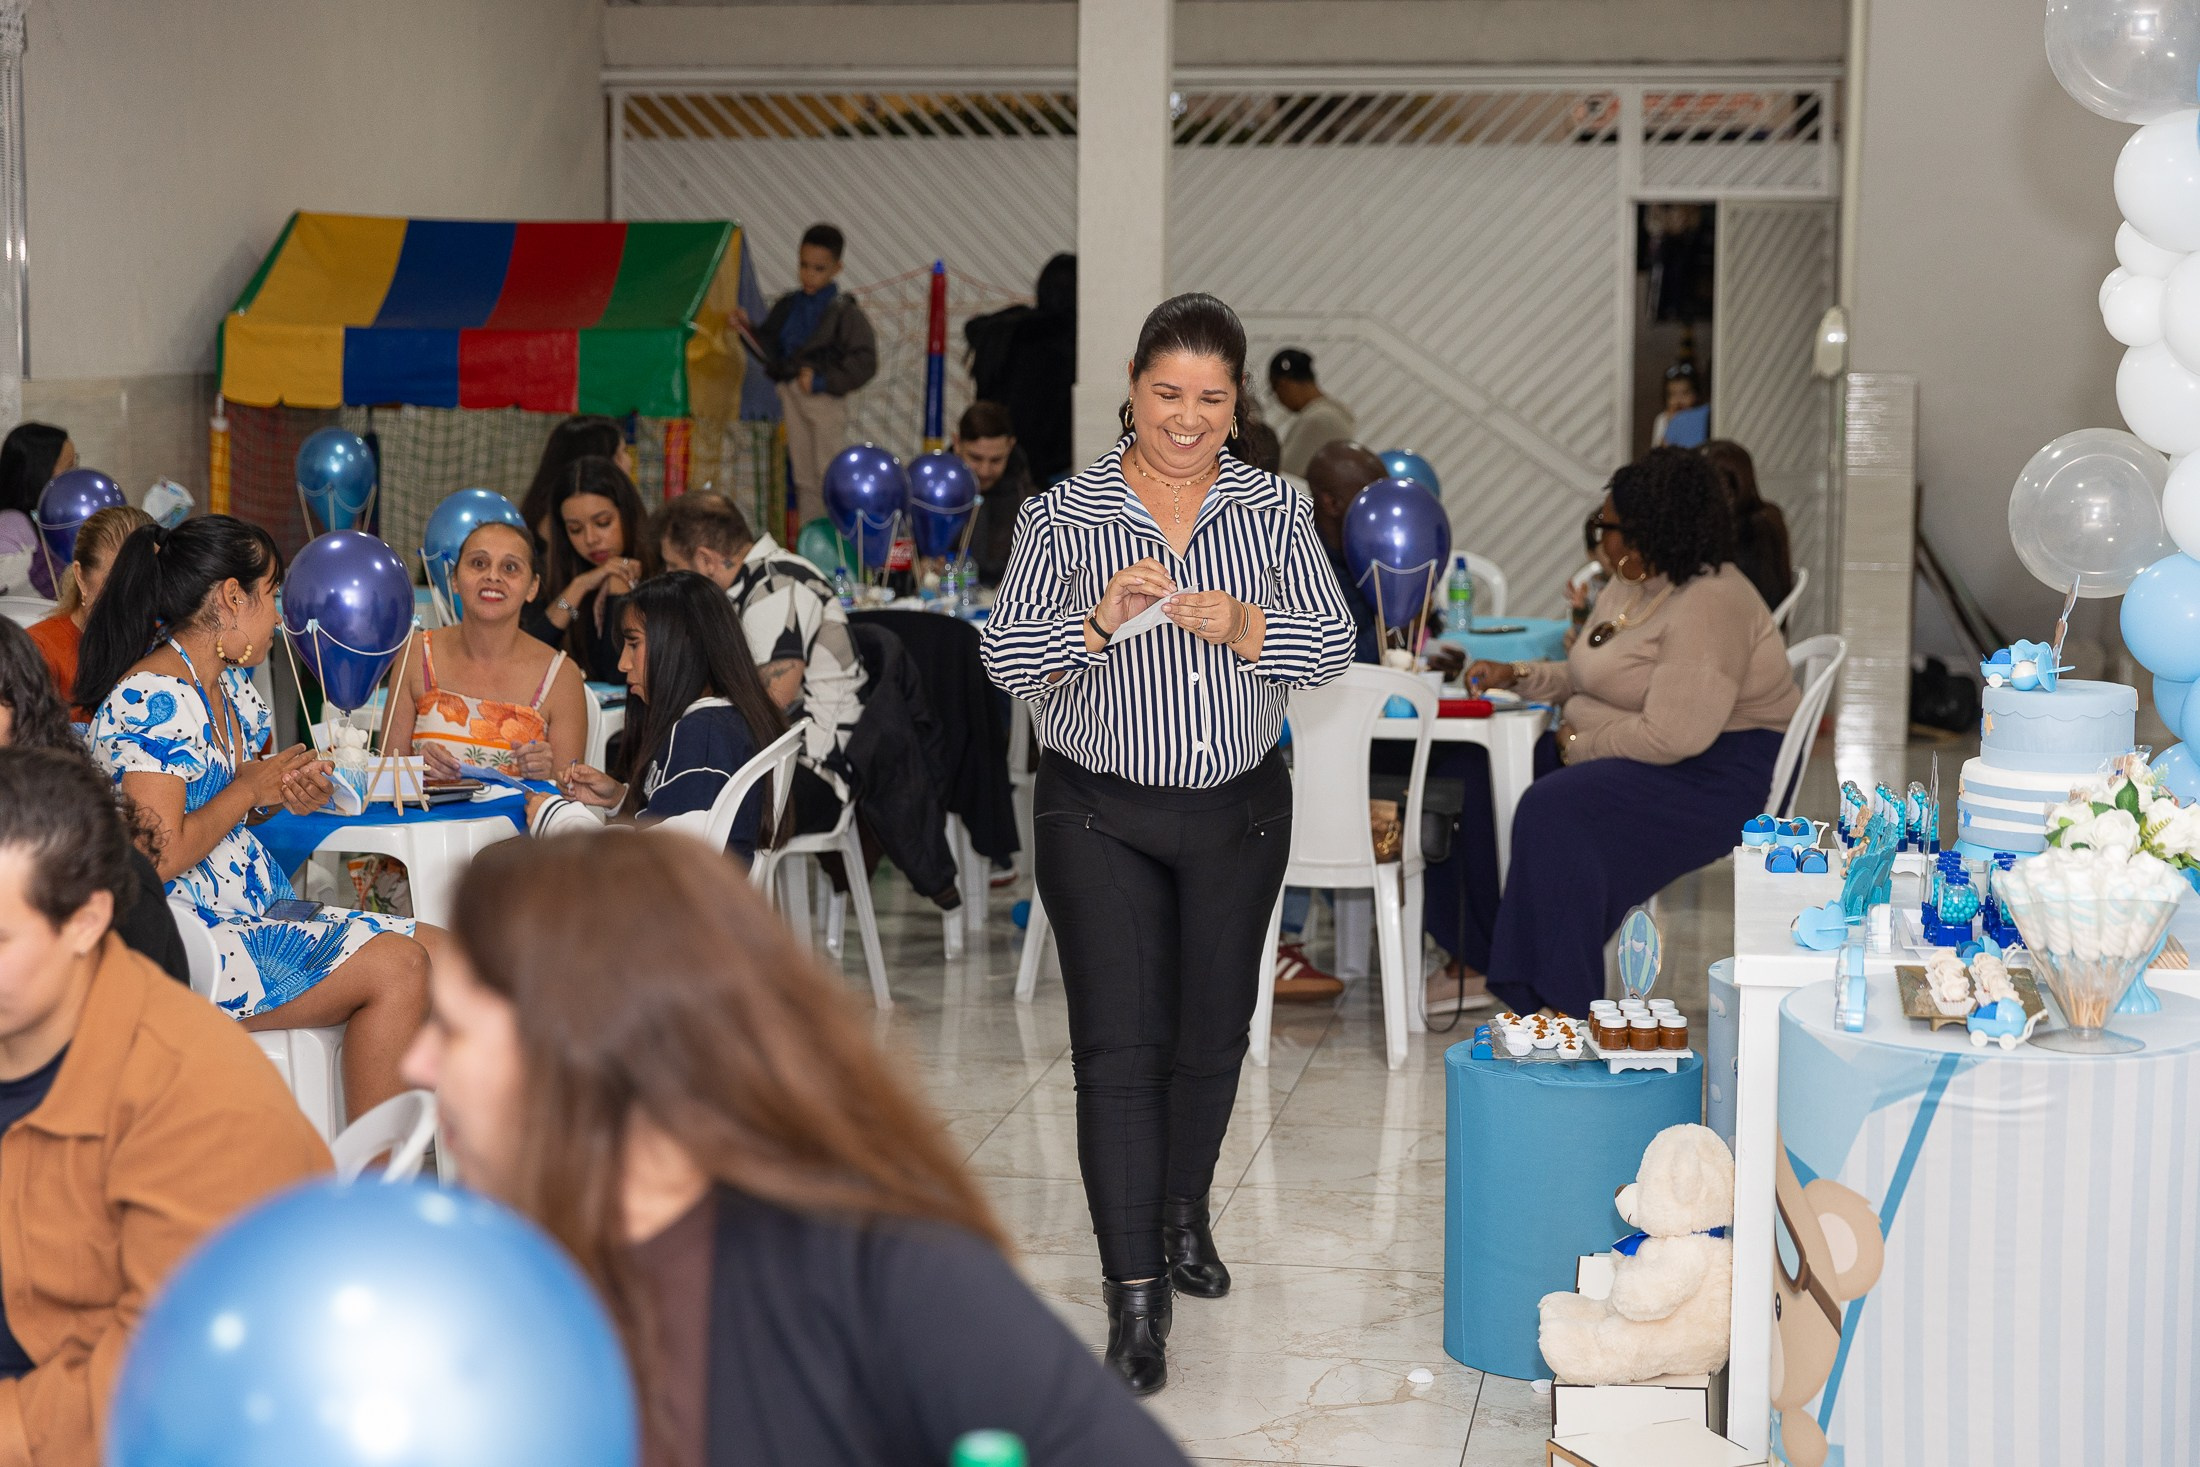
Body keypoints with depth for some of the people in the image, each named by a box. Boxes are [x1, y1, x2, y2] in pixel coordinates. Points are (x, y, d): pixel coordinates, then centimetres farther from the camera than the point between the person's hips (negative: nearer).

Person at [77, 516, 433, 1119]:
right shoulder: (154, 701, -18)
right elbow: (159, 857, -24)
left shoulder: (230, 684, 12)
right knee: (395, 969, -20)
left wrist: (290, 791, 3)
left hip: (259, 910, 10)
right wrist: (252, 788, -11)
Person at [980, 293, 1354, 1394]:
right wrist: (1098, 621, -26)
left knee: (1212, 1034, 16)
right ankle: (1134, 1291, -7)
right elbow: (1004, 657, -9)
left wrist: (1242, 626, -24)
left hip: (1240, 811, 3)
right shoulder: (1063, 516, -4)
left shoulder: (1276, 510, 2)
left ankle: (1183, 1212, 40)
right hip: (1100, 816, -3)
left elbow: (1332, 645, -5)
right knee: (1118, 1046, -9)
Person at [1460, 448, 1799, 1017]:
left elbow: (1672, 736, -28)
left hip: (1717, 777, -10)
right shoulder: (1630, 587, 10)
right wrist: (1517, 676, 5)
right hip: (1635, 756, 11)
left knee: (1555, 809, -30)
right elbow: (1589, 680, 21)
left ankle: (1562, 1000, -26)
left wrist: (1578, 741, -16)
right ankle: (1473, 958, 3)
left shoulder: (1707, 606, -21)